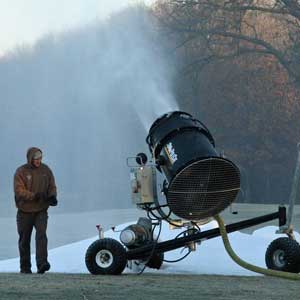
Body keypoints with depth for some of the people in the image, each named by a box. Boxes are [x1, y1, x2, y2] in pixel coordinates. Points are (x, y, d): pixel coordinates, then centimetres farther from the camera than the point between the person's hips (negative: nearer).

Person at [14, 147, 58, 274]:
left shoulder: (46, 170, 4)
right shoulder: (21, 172, -6)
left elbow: (52, 186, 10)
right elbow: (19, 190, -15)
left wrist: (52, 196, -12)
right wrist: (33, 196, -29)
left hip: (41, 210, 1)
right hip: (25, 211, -1)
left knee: (41, 235, -17)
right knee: (24, 239, 8)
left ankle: (42, 264, -25)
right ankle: (25, 267, 19)